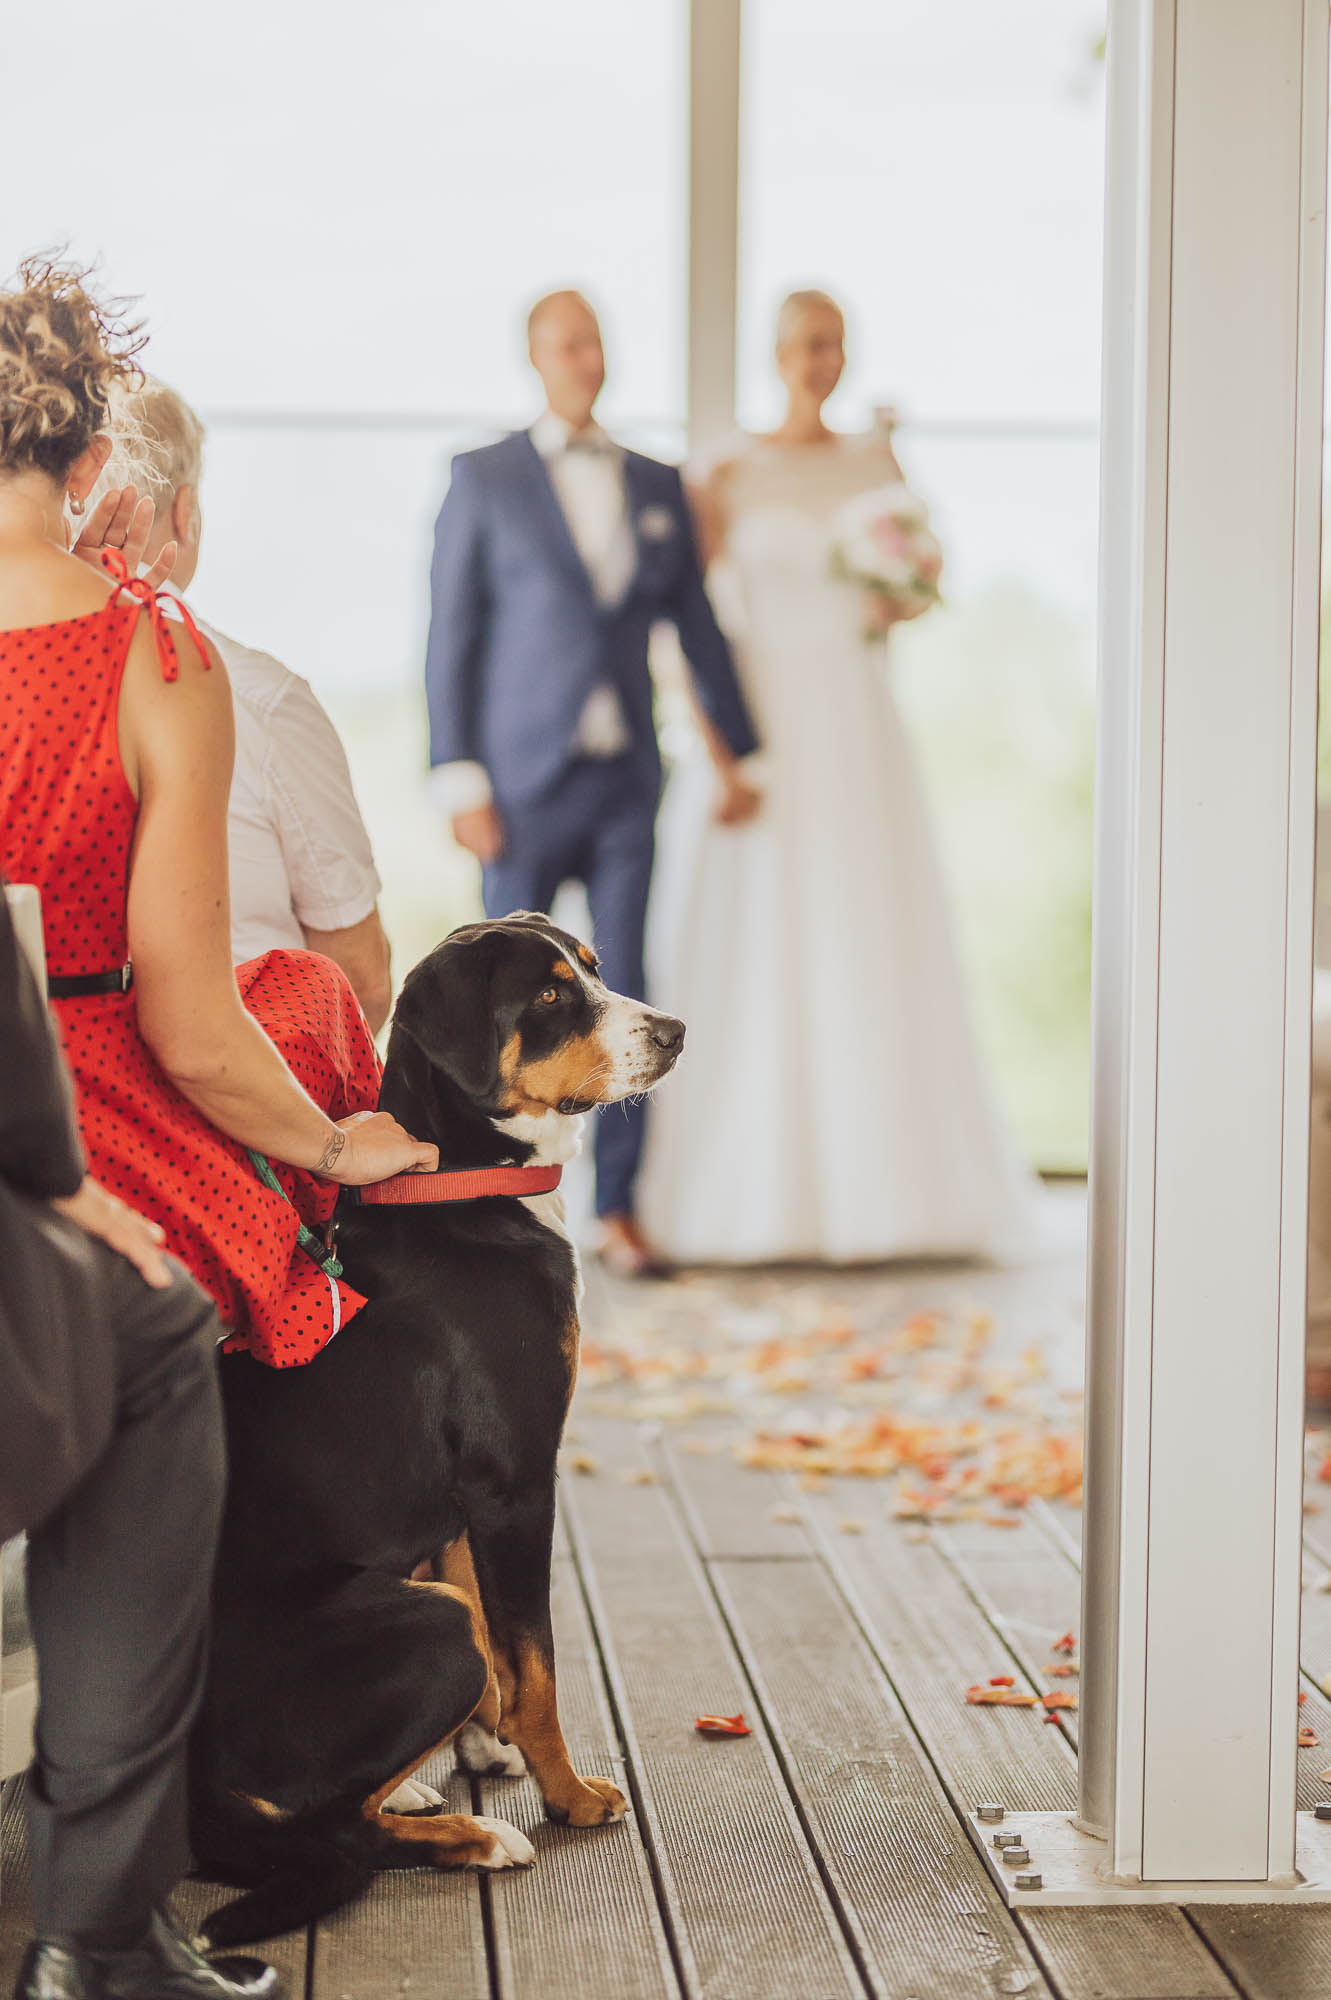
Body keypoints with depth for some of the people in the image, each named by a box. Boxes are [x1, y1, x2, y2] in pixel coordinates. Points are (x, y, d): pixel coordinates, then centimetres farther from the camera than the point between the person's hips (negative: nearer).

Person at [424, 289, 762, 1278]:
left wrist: (737, 752, 16)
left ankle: (619, 1211, 8)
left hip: (627, 781, 3)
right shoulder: (484, 479, 1)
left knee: (625, 998, 2)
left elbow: (698, 624, 16)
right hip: (524, 778, -3)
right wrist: (459, 781, -8)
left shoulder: (656, 485, 11)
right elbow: (451, 635, -2)